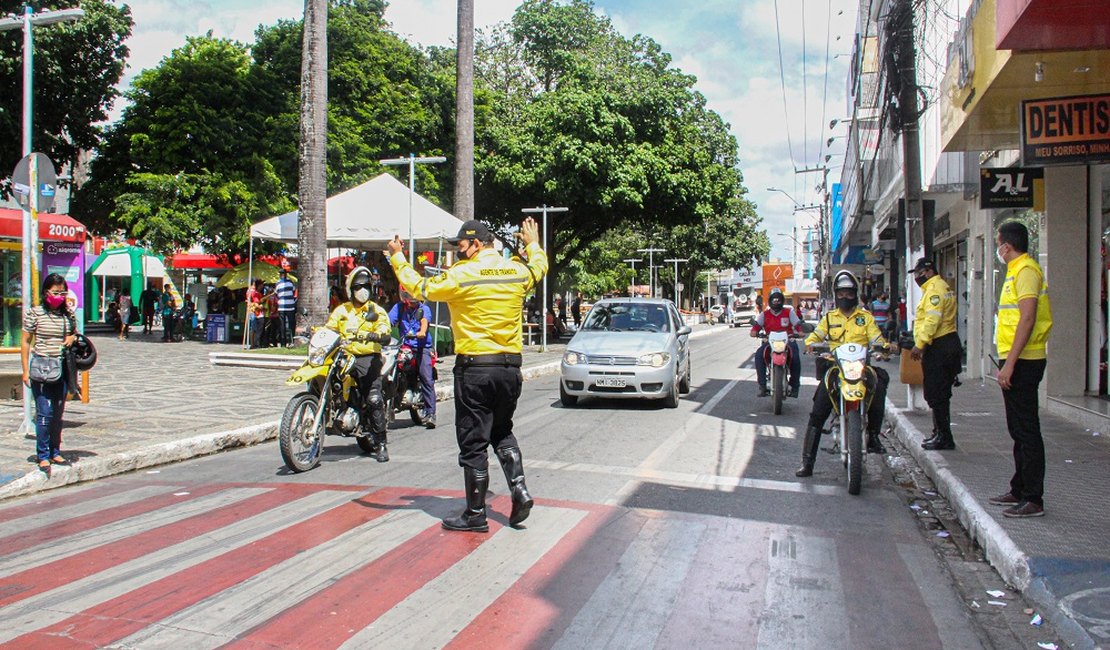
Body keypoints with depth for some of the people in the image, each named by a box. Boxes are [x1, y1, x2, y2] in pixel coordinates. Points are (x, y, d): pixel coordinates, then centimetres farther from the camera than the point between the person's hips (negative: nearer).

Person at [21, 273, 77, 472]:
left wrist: (72, 338, -1)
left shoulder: (68, 315, 8)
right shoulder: (34, 313, -3)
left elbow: (75, 334, 24)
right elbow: (25, 342, 0)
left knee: (58, 414, 9)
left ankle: (55, 452, 18)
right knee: (44, 413, -7)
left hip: (62, 369, 4)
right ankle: (43, 456, 1)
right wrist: (26, 370, -4)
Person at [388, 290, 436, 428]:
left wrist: (422, 332, -37)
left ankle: (430, 413, -16)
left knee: (427, 379, -14)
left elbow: (425, 321, -13)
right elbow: (388, 321, -1)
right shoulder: (399, 307, 13)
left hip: (422, 347, -2)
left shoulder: (423, 308, 7)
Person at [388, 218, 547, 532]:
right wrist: (533, 243, 46)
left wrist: (398, 258, 16)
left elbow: (419, 288, 1)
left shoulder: (461, 275, -11)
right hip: (510, 367, 6)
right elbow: (540, 266, 26)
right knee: (502, 432, 24)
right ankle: (519, 489, 9)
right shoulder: (517, 270, 3)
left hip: (475, 369, -5)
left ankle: (475, 515, 10)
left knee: (473, 443, 3)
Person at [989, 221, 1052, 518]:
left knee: (1026, 430, -7)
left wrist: (1009, 363, -24)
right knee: (1019, 430, 16)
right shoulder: (1017, 271, 18)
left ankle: (1033, 499, -2)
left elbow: (1028, 319, -22)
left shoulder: (1026, 270, -14)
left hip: (1021, 362, -11)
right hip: (1018, 361, 11)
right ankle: (1020, 490, 26)